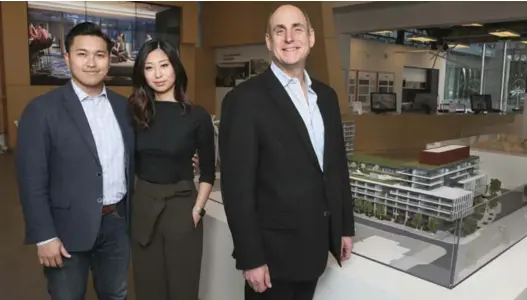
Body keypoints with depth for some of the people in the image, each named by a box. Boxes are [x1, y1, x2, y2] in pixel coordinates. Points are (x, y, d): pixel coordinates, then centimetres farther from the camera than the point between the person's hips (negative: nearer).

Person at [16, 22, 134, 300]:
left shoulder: (123, 106, 4)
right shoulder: (42, 109, -10)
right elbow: (31, 180, -11)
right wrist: (45, 236, -13)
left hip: (117, 222, 4)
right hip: (69, 228, -4)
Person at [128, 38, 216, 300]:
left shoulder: (197, 116, -6)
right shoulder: (134, 111, 2)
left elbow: (208, 171, 1)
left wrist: (198, 208, -6)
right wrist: (125, 202, 4)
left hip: (181, 207, -2)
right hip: (142, 206, 3)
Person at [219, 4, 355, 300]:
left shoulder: (326, 95, 6)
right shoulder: (245, 99, -15)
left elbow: (338, 165, 11)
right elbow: (237, 187, -16)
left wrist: (346, 227, 11)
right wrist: (251, 258, -15)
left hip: (314, 245, 6)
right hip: (273, 250, -6)